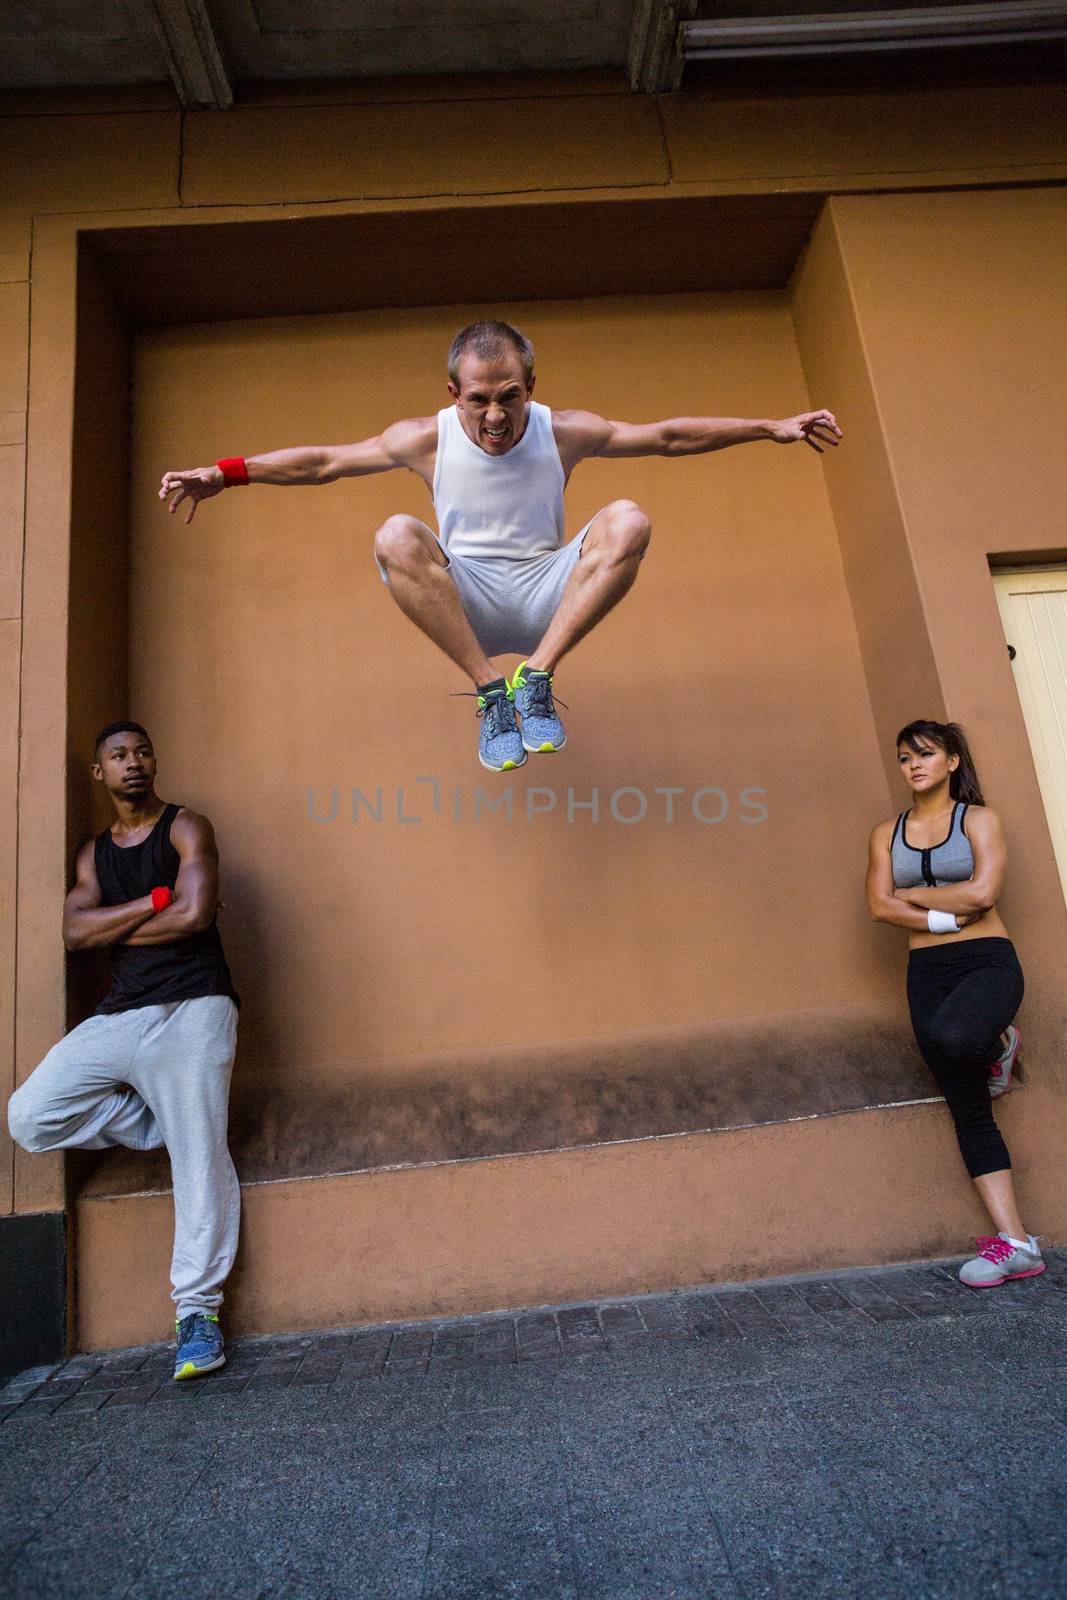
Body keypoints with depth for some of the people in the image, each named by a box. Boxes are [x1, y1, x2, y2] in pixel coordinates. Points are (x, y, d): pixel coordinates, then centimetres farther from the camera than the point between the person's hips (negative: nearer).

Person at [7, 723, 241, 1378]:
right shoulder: (95, 852, 18)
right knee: (31, 1116, -8)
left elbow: (195, 914, -13)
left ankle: (198, 1310, 5)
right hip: (120, 1016, 6)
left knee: (200, 1161, -7)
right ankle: (160, 1124, 10)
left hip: (191, 1010, -5)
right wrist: (156, 900, -8)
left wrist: (112, 927, 0)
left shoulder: (186, 827, 3)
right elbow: (75, 932, 2)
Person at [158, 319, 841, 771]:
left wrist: (770, 427, 4)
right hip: (467, 603, 0)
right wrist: (226, 473, -5)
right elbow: (322, 461, 2)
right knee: (396, 537, -31)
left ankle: (536, 676, -26)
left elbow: (669, 436, 5)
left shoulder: (566, 433, -2)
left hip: (547, 597, 1)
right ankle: (490, 687, -27)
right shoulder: (426, 439, -4)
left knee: (629, 522, -25)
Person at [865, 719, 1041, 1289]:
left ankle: (999, 1042, 2)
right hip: (927, 971, 4)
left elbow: (982, 892, -13)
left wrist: (913, 894, -3)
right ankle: (1014, 1243, 6)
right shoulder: (887, 833, 11)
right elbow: (879, 906, -2)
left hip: (988, 962, -3)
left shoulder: (979, 818, 2)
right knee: (968, 1110, 0)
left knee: (951, 1037, -36)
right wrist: (945, 916, -12)